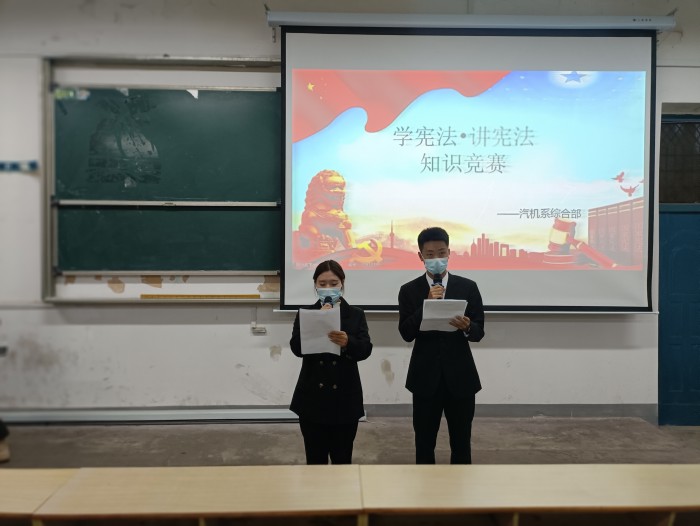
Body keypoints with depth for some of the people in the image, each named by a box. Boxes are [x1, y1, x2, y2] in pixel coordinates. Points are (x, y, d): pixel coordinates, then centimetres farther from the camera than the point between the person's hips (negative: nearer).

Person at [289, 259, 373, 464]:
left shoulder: (356, 314, 3)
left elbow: (365, 350, -9)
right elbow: (297, 348, -10)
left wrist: (347, 342, -29)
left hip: (344, 399, 0)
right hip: (313, 398, 0)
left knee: (342, 459, 11)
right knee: (315, 460, 10)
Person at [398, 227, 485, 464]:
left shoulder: (468, 287, 1)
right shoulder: (409, 290, -1)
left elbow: (479, 332, -1)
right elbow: (406, 333, -9)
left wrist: (467, 327, -24)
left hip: (460, 376, 1)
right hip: (425, 377, 0)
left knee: (461, 443, 12)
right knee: (424, 443, 11)